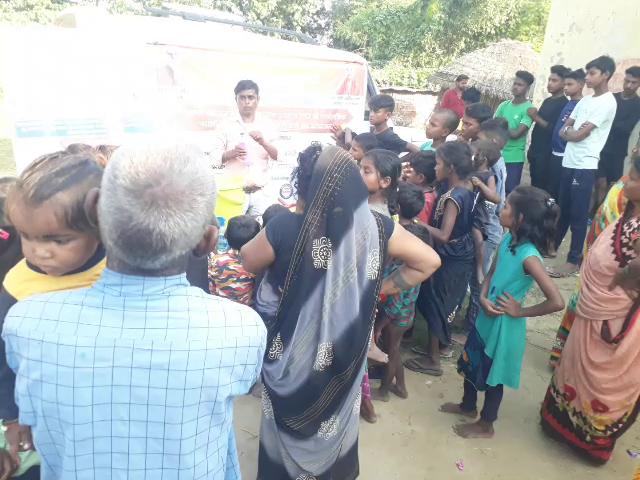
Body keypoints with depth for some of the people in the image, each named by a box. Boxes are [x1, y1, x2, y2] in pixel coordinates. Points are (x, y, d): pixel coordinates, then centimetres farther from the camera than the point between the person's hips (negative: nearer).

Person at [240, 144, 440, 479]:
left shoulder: (285, 228, -26)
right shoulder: (375, 227, -17)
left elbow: (248, 263, -6)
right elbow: (429, 261, -5)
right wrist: (382, 288, 1)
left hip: (292, 359, -2)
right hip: (346, 355, 3)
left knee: (290, 426, 26)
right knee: (335, 429, 30)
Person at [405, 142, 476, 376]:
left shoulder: (453, 197, -27)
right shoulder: (466, 188, 0)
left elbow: (443, 235, -31)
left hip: (450, 260, -8)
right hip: (460, 256, 8)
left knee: (434, 304, 5)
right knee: (443, 303, 22)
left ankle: (433, 360, 17)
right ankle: (441, 342, 40)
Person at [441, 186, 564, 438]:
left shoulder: (529, 256, -28)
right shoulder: (507, 240, -5)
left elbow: (557, 301, -31)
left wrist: (520, 312, -18)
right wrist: (483, 298, -10)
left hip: (504, 325, -8)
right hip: (486, 318, 8)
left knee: (492, 375, 13)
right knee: (470, 362, 25)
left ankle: (486, 425, 38)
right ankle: (468, 406, 50)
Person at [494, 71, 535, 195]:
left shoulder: (529, 109, -7)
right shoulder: (503, 105, 10)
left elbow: (516, 134, -14)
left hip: (514, 159, -5)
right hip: (496, 155, 5)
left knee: (509, 192, -1)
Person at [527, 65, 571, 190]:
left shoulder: (565, 104, -9)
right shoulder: (547, 101, 16)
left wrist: (536, 117, -21)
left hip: (547, 155, -8)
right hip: (535, 151, 8)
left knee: (542, 189, -8)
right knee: (534, 187, 10)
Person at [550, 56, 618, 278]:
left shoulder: (607, 102, -9)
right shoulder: (585, 100, 16)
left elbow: (580, 134, -14)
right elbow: (563, 130, 14)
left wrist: (570, 131, 4)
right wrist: (571, 131, -5)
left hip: (585, 165, -8)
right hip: (569, 162, 8)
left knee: (578, 215, -3)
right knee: (563, 210, 16)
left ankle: (574, 261, 4)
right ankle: (550, 246, 27)